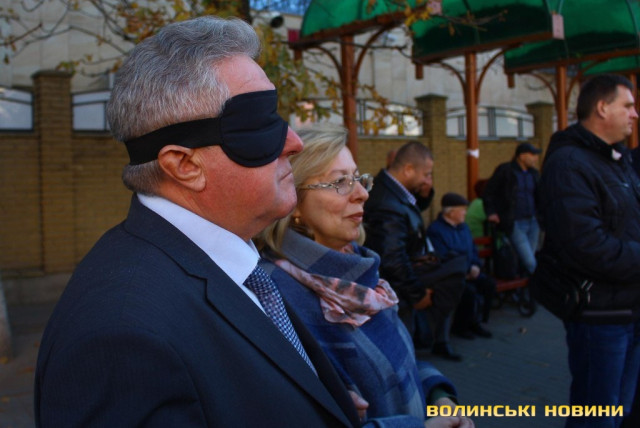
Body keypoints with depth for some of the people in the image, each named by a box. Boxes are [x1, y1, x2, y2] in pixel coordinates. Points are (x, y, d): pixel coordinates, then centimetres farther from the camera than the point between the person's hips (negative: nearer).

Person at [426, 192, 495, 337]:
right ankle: (459, 326, -6)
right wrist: (464, 272, -21)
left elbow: (473, 251, 21)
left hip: (468, 272, 8)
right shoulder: (435, 230, -11)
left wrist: (476, 266, -1)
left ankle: (475, 322, 0)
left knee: (489, 284, -17)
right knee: (469, 290, -31)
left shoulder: (463, 227, 17)